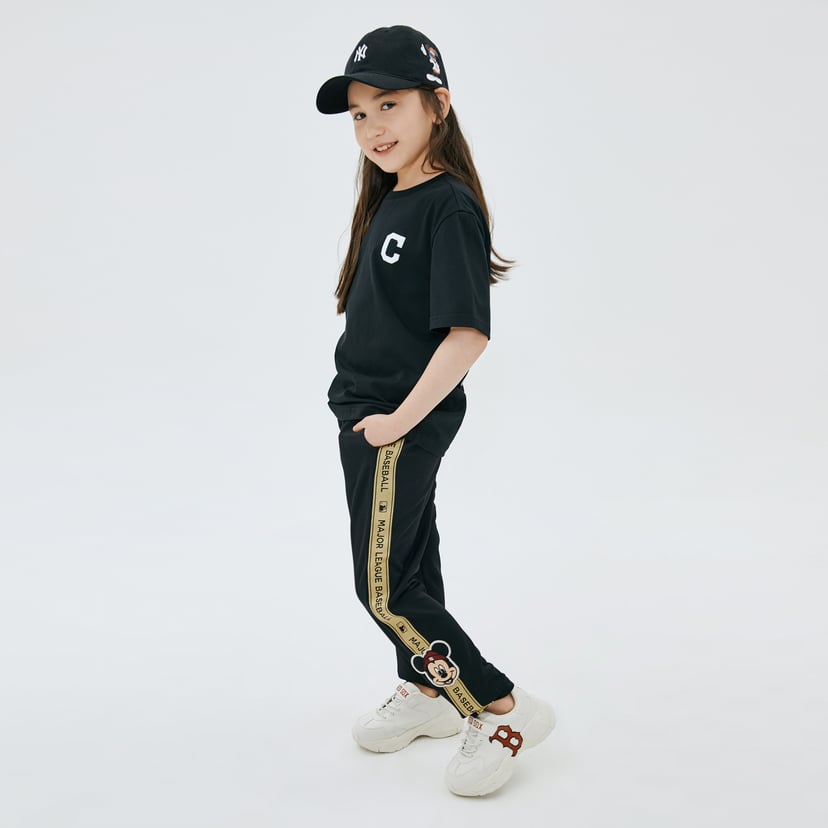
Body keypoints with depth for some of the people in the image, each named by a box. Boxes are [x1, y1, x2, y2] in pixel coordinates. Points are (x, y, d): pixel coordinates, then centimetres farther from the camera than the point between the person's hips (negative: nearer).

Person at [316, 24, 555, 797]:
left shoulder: (450, 208, -18)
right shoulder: (388, 202, 9)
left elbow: (468, 332, -26)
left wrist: (403, 417, -22)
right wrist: (368, 414, 12)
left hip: (403, 425, -9)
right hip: (368, 418, 9)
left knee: (385, 588, -4)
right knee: (410, 564, 20)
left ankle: (504, 709, 5)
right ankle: (425, 692, 37)